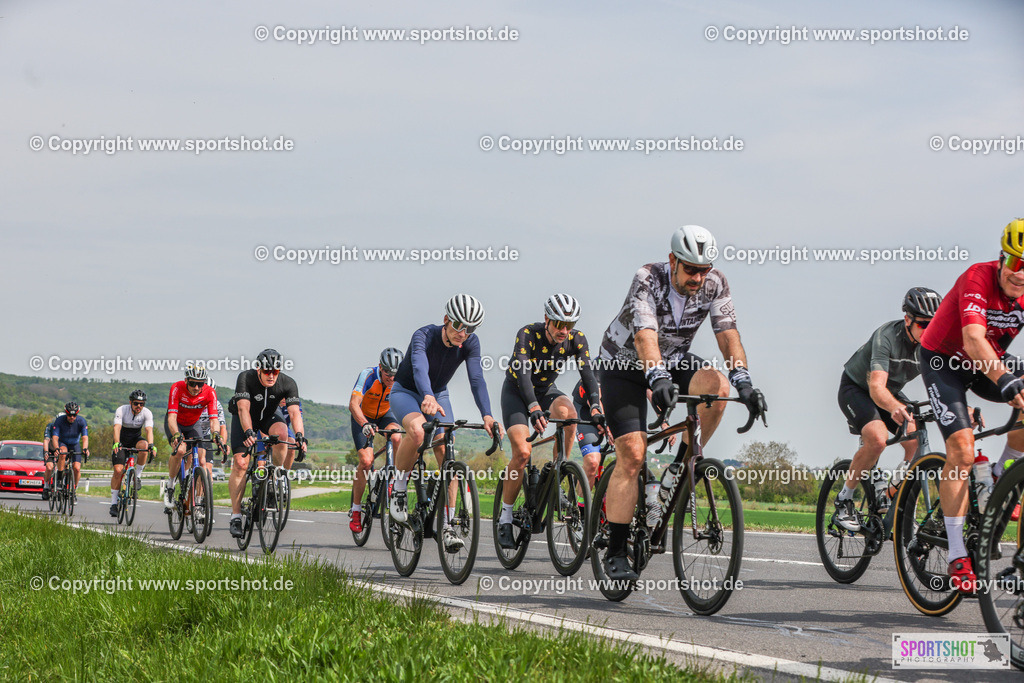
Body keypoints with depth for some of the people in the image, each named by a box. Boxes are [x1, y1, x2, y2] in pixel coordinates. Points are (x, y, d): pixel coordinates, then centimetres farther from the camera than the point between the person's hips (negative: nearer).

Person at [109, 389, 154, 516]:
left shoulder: (147, 413, -17)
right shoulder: (121, 410, -21)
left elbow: (149, 430, -29)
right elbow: (117, 428, -33)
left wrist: (151, 444, -48)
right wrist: (116, 443, -51)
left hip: (136, 439, 1)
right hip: (121, 441, -1)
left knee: (144, 445, -35)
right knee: (118, 470, -15)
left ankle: (138, 476, -15)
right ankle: (113, 503, -6)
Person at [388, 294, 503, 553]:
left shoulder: (470, 344, -18)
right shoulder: (424, 336, -30)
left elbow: (477, 379, -29)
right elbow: (419, 368, -47)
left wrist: (486, 415, -46)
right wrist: (427, 397, -68)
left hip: (437, 395, 4)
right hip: (405, 392, -4)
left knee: (446, 454, -14)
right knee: (417, 430, -36)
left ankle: (447, 525, -9)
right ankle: (398, 491, -15)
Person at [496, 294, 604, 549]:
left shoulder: (576, 339, -16)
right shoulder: (528, 334, -27)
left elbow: (587, 374, -24)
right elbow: (522, 373, -37)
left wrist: (595, 408, -41)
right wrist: (534, 409, -51)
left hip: (546, 390, 3)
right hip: (516, 392, -3)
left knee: (566, 411, -32)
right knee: (522, 452, -21)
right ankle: (505, 516, -8)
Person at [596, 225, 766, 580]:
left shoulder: (714, 284, -17)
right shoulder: (647, 281, -29)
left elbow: (728, 333, -24)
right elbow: (645, 336, -42)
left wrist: (743, 381, -39)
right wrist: (658, 379, -58)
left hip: (674, 359, 4)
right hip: (624, 364, -4)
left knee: (716, 386, -30)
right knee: (631, 455, -16)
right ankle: (615, 553, -11)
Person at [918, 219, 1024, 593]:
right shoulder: (978, 278, -31)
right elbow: (974, 340, -45)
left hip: (990, 362, 5)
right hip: (943, 360, -5)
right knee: (961, 449, -21)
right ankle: (957, 557, -17)